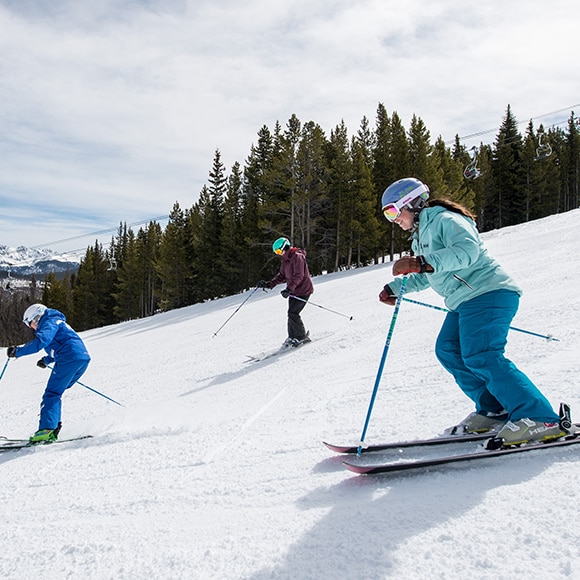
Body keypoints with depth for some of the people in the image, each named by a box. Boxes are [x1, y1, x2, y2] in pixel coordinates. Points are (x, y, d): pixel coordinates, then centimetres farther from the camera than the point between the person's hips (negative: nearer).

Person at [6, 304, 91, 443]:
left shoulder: (50, 322, 2)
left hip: (70, 359, -10)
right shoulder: (58, 322, 32)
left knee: (51, 394, -9)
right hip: (83, 359, 10)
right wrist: (47, 360, 46)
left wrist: (18, 351, -12)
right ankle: (54, 426, 10)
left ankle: (46, 429, -19)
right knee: (55, 392, 16)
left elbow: (41, 341, -18)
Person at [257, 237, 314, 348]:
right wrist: (269, 284, 3)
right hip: (293, 290, 9)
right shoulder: (285, 260, 12)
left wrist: (289, 289, -36)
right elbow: (282, 276, 16)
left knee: (293, 313, -14)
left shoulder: (298, 257, -18)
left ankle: (302, 337, -1)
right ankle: (292, 338, 15)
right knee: (291, 314, 5)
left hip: (303, 290, -9)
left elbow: (298, 276, -27)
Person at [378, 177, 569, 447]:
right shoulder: (421, 235, 24)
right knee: (448, 351, 6)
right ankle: (494, 411, 7)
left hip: (487, 293, -11)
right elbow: (424, 277, 35)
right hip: (465, 302, 11)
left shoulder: (445, 220, -8)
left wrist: (422, 263, -34)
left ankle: (539, 418, -20)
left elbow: (467, 250, -28)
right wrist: (394, 287, 28)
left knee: (481, 357, -21)